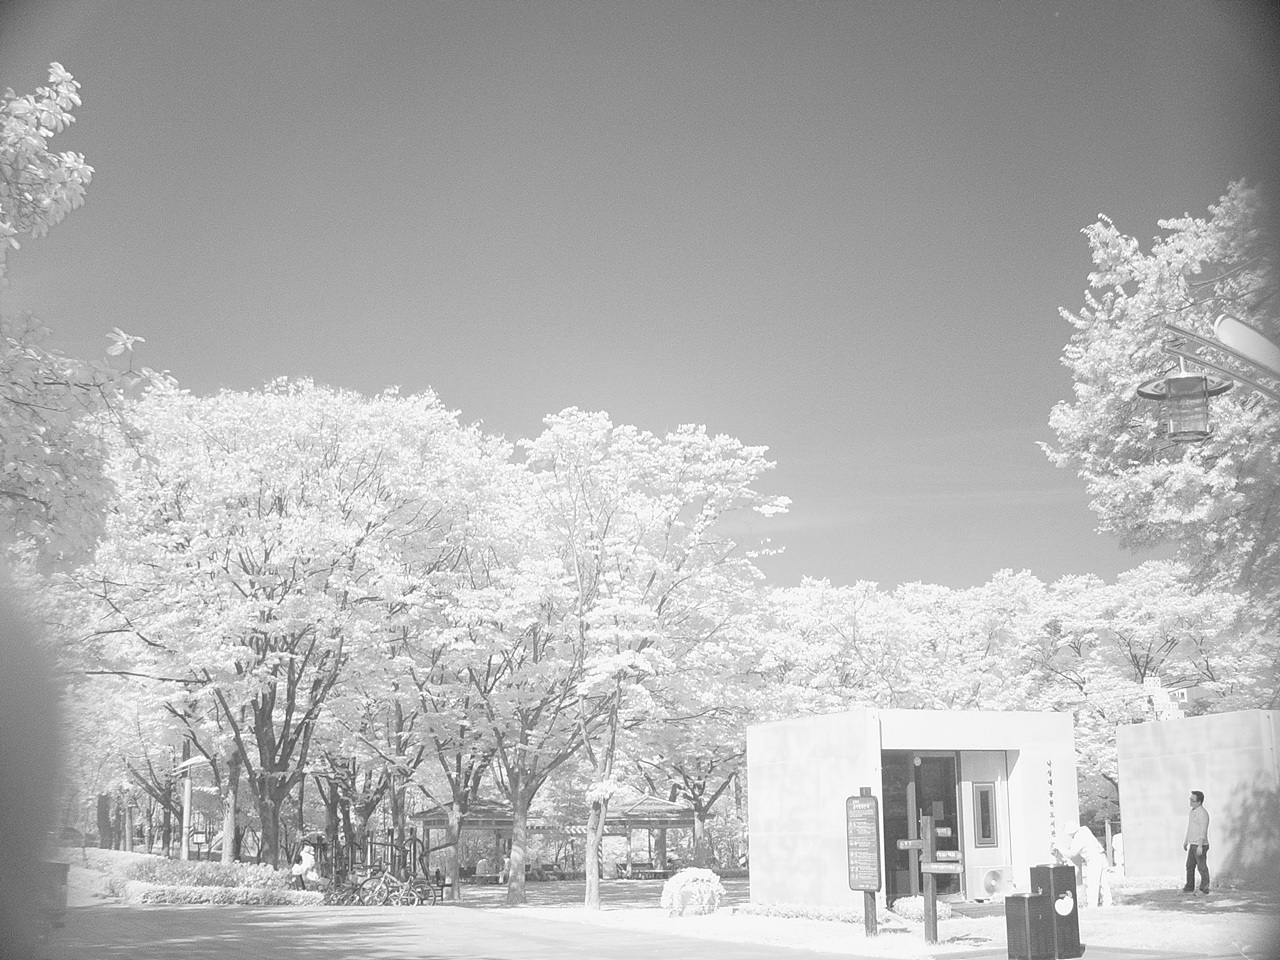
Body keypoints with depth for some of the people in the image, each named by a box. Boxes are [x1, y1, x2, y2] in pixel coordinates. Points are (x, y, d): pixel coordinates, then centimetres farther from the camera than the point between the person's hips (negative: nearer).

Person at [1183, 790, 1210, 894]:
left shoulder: (1202, 813, -17)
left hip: (1200, 845, -10)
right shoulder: (1193, 811, 14)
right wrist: (1186, 841, 26)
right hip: (1193, 844, 10)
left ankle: (1204, 889, 5)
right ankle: (1189, 888, 19)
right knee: (1189, 866, 12)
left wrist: (1200, 846, -27)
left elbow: (1203, 831, -22)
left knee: (1202, 868, -2)